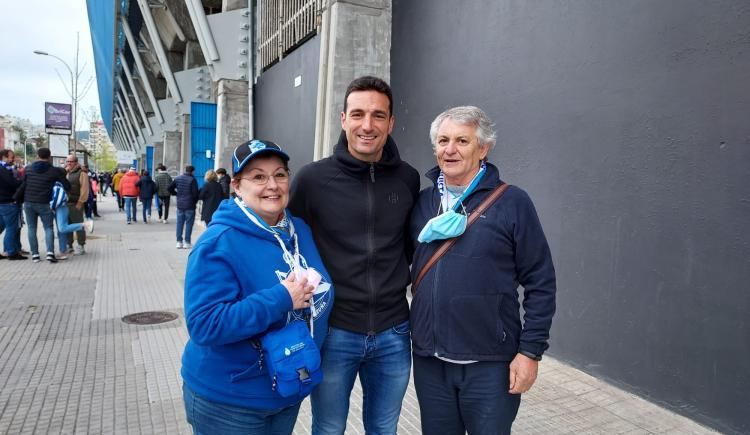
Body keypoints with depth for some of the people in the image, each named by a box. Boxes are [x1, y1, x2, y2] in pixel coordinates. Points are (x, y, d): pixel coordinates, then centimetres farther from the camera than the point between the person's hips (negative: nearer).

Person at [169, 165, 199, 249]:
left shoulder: (178, 178, 6)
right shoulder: (192, 179, -11)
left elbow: (170, 188, 7)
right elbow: (195, 193, -14)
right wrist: (195, 201, 2)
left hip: (180, 205, 5)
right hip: (190, 205, -5)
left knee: (180, 223, 10)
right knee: (189, 223, 2)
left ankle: (179, 242, 13)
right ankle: (187, 243, 3)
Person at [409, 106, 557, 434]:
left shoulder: (512, 202, -7)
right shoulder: (422, 202, 5)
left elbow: (540, 284, -6)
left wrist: (530, 352, -8)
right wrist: (426, 234, -3)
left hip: (490, 363, -3)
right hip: (429, 360, 4)